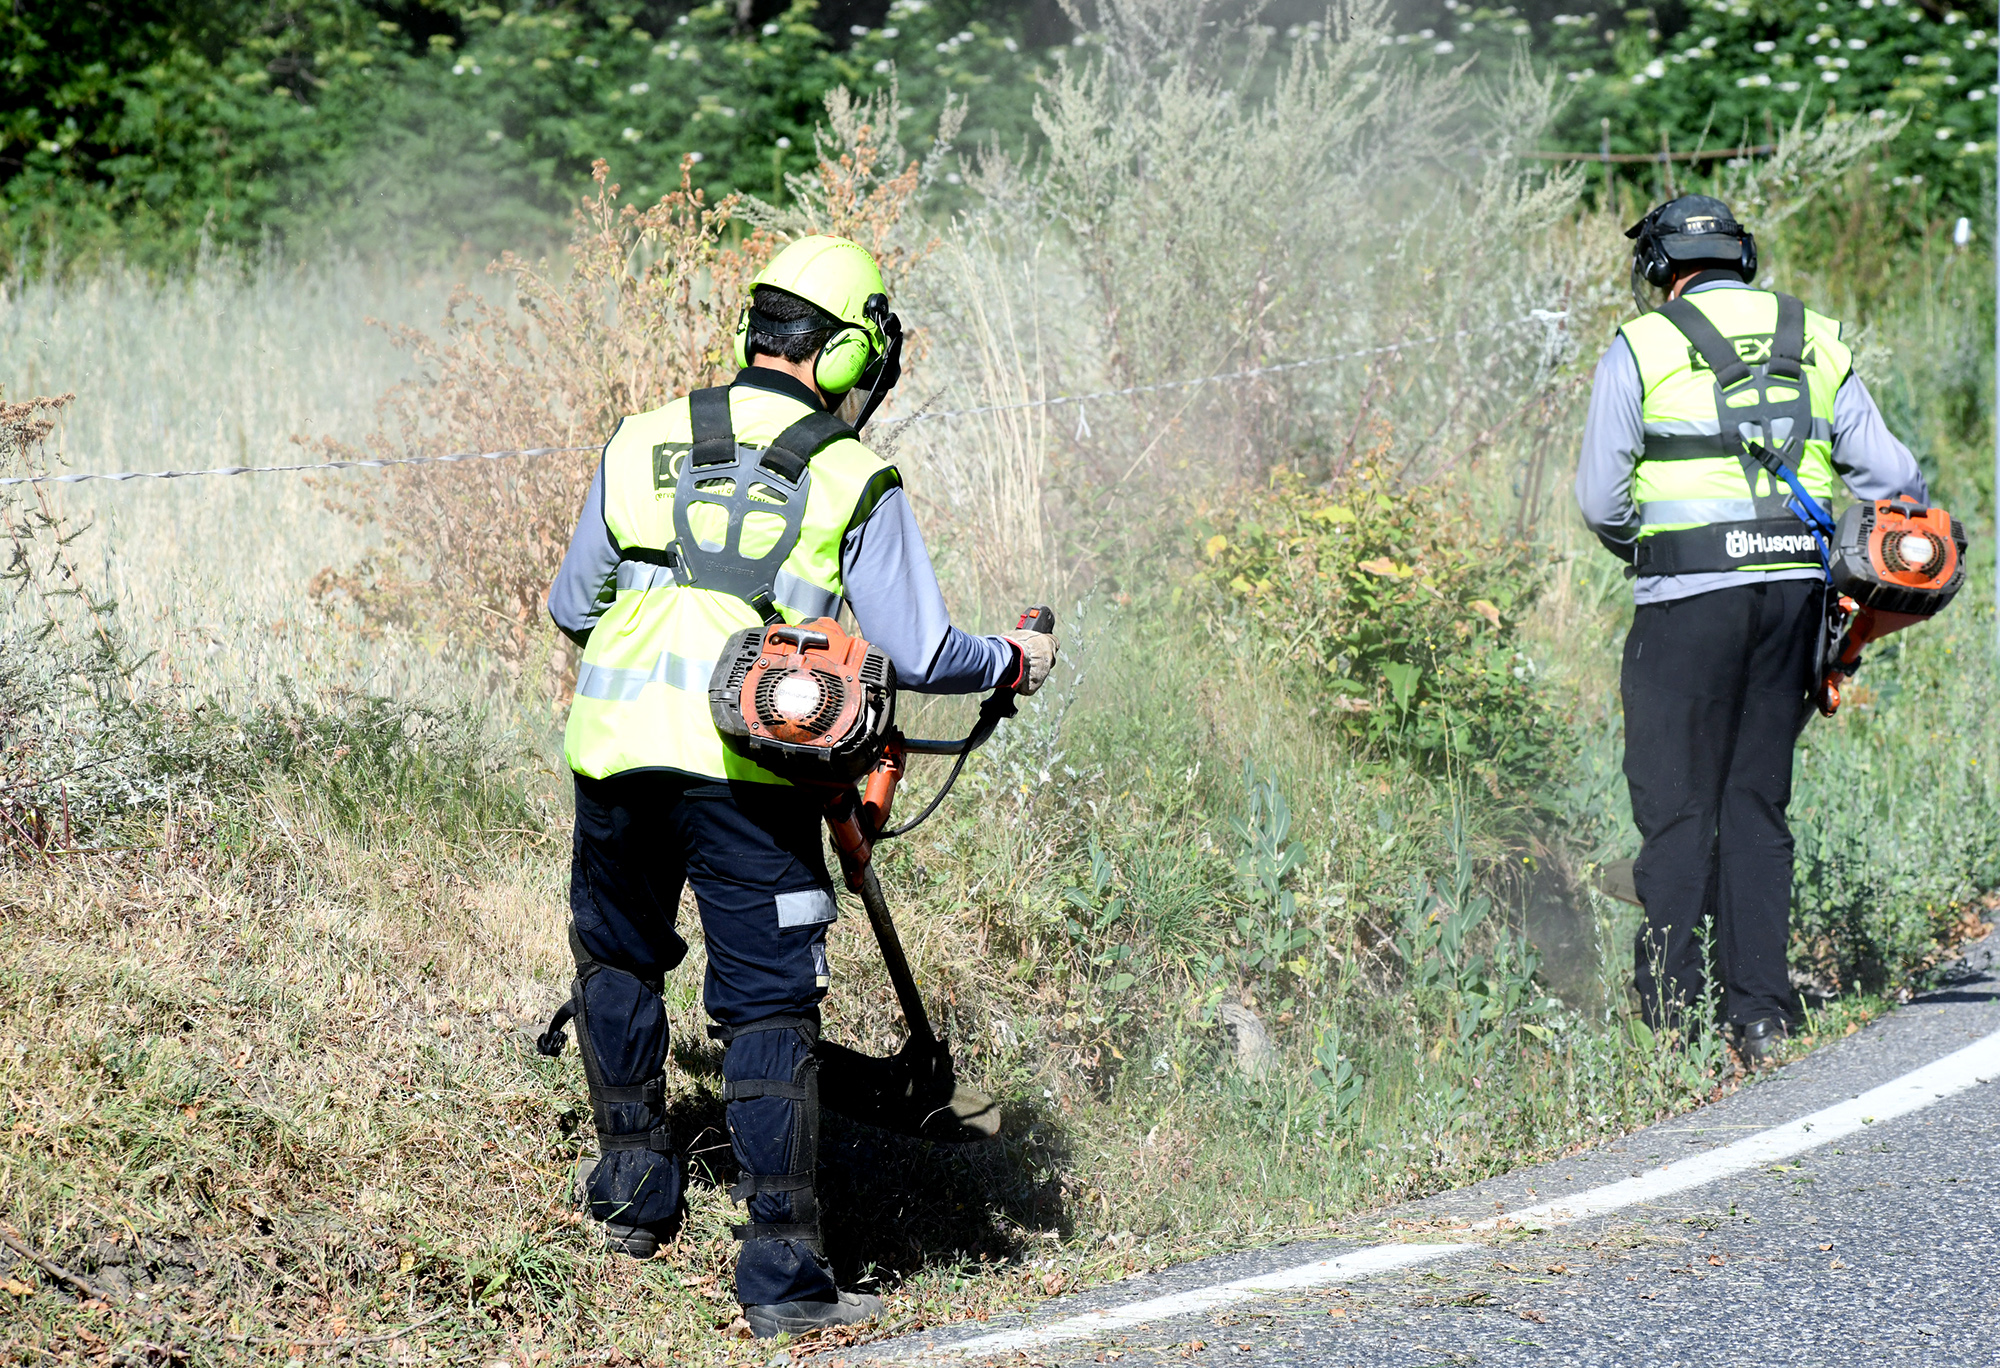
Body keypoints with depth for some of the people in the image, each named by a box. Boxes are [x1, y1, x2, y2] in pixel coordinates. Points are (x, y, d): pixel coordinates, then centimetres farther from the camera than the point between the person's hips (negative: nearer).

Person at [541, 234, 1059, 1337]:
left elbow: (572, 607, 19)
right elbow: (919, 653, -1)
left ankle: (634, 1189, 33)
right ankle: (782, 1271, -1)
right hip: (748, 774, -3)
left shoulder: (642, 444, 10)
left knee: (618, 963, 27)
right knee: (769, 1010, 2)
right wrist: (1014, 662, 19)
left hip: (616, 749, 3)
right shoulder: (853, 480, 1)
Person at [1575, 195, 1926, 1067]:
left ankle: (1671, 1018, -3)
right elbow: (1887, 473, 8)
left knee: (1675, 808, 2)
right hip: (1796, 591, 4)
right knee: (1757, 804, 11)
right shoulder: (1815, 344, 12)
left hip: (1689, 601, -4)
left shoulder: (1642, 347, 0)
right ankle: (1762, 1012, 6)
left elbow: (1601, 500, -1)